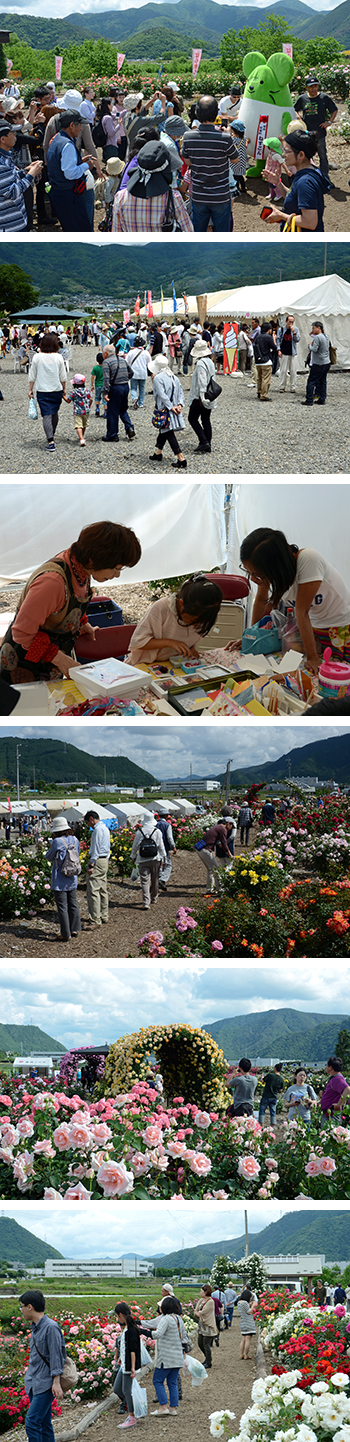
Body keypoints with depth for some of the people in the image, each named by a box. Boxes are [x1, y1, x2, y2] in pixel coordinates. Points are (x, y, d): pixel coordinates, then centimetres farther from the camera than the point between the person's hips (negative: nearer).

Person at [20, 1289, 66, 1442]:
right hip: (33, 1384, 9)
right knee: (44, 1424, 10)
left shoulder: (51, 1327, -15)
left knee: (32, 1422, -15)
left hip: (45, 1385, -9)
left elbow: (56, 1356, -16)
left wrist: (56, 1383, -20)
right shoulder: (35, 1327, 12)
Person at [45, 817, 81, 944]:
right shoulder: (74, 840, -1)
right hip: (72, 880, 6)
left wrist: (51, 847, 12)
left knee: (62, 907, 0)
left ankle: (66, 934, 3)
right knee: (73, 904, 18)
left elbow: (49, 857, -6)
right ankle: (74, 929, 25)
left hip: (60, 881, -6)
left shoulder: (57, 841, -18)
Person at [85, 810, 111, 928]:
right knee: (103, 891, 13)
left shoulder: (98, 829, -12)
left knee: (93, 891, -11)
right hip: (104, 861, 10)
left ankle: (95, 920, -15)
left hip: (97, 860, -10)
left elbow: (96, 848, -17)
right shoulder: (105, 828, 18)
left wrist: (91, 865, -18)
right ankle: (104, 918, 17)